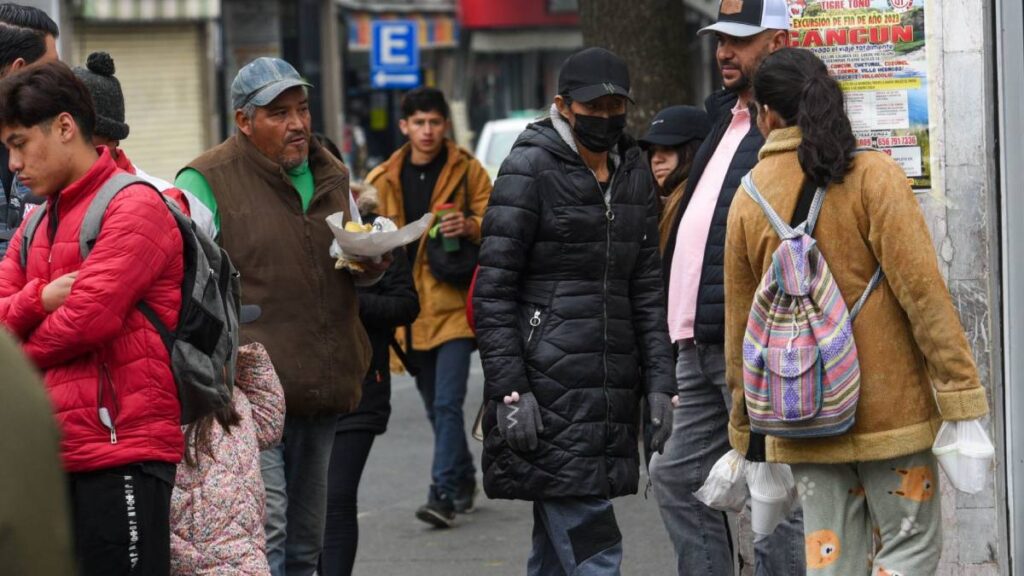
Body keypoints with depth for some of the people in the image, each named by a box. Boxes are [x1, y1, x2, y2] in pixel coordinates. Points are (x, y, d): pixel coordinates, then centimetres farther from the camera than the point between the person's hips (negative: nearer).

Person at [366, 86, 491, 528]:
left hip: (453, 304, -4)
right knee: (435, 405, 14)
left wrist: (471, 227, -19)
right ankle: (463, 479, 31)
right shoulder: (384, 179, 9)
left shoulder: (467, 171, 0)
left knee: (447, 403, -14)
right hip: (408, 307, 4)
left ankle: (443, 494, -16)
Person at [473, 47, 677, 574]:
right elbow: (493, 291, -8)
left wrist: (659, 382, 8)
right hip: (550, 387, -7)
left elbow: (646, 288, 17)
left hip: (612, 387, 7)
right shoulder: (529, 170, -6)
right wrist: (509, 390, -15)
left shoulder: (633, 174, 14)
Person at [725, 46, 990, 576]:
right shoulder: (873, 177, -7)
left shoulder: (748, 199, 4)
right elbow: (921, 289, -14)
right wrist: (961, 399, -11)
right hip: (890, 408, -3)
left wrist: (746, 435, 19)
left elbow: (740, 330, 9)